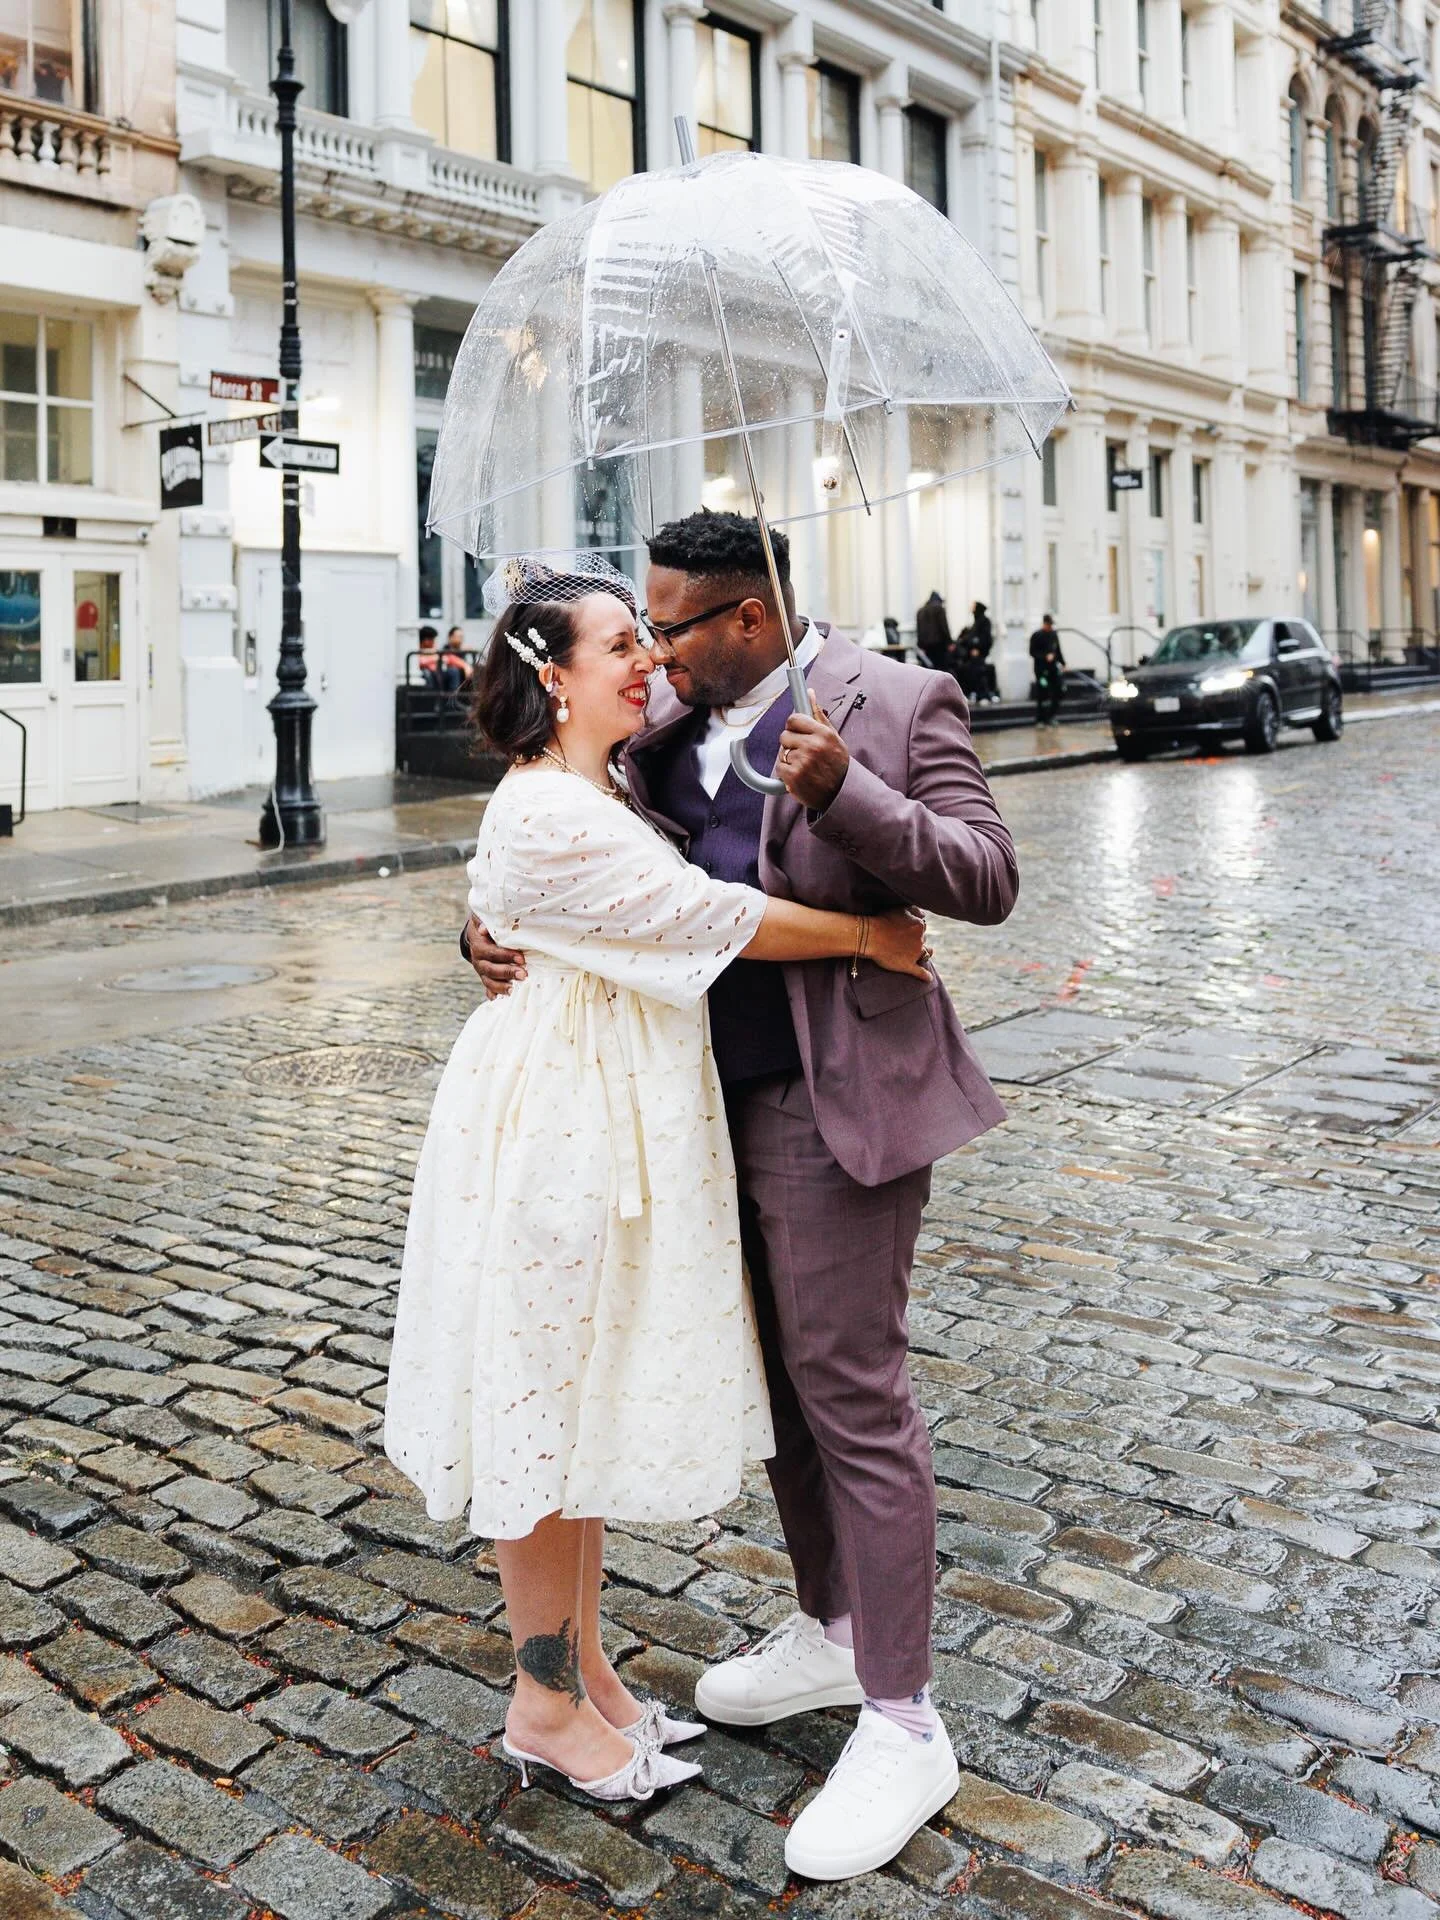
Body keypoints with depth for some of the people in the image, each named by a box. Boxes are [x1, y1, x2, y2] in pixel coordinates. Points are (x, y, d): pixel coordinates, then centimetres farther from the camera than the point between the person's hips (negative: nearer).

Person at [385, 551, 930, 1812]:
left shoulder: (598, 796, 12)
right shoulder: (547, 814, -20)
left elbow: (671, 926, 22)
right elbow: (709, 916, -21)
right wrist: (872, 935, -10)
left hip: (619, 1127, 10)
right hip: (558, 1134, -10)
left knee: (596, 1401, 17)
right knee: (549, 1406, 3)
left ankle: (586, 1668, 32)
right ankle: (544, 1703, 21)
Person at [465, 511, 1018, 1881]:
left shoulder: (897, 703, -8)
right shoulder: (667, 721, 9)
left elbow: (986, 881, -14)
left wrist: (843, 793, -28)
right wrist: (498, 923, -3)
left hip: (831, 1101, -7)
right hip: (709, 1101, 7)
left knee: (849, 1391, -2)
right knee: (777, 1377, 18)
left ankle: (903, 1725, 13)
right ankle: (829, 1631, 38)